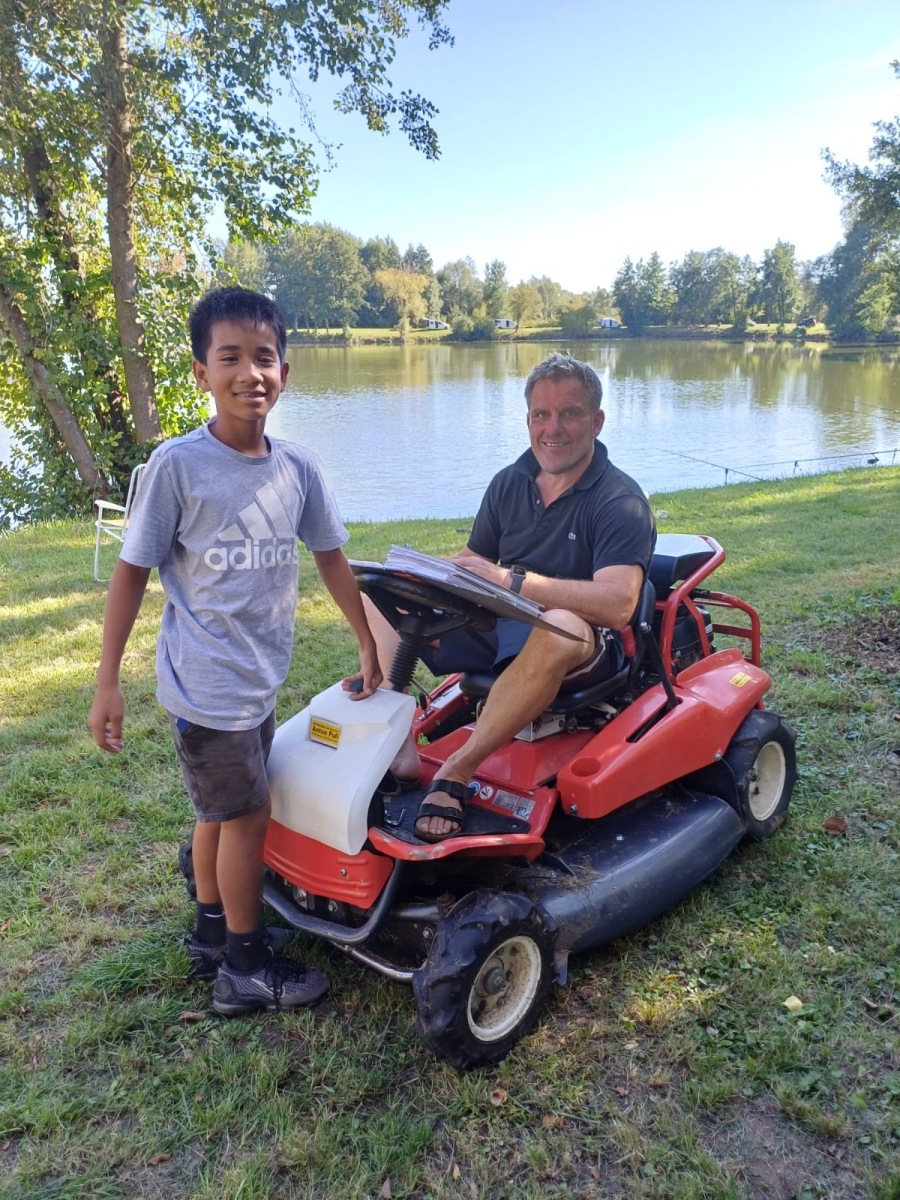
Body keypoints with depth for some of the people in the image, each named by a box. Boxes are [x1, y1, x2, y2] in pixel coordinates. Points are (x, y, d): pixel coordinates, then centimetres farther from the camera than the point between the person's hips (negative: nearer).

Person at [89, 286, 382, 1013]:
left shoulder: (297, 469, -1)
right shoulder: (178, 465, -15)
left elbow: (331, 558, 8)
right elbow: (132, 571, -10)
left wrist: (369, 646, 12)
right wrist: (107, 680, -9)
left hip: (261, 679, 6)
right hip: (205, 682, -6)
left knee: (221, 810, 20)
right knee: (247, 815, 3)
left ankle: (213, 932, 41)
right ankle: (246, 967, 24)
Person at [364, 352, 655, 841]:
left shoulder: (621, 502, -13)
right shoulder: (510, 483, 7)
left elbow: (617, 604, -27)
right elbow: (471, 561, 13)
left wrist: (511, 580, -27)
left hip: (585, 650, -6)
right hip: (498, 627, 7)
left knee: (557, 630, -43)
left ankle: (455, 773, -27)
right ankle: (397, 744, -18)